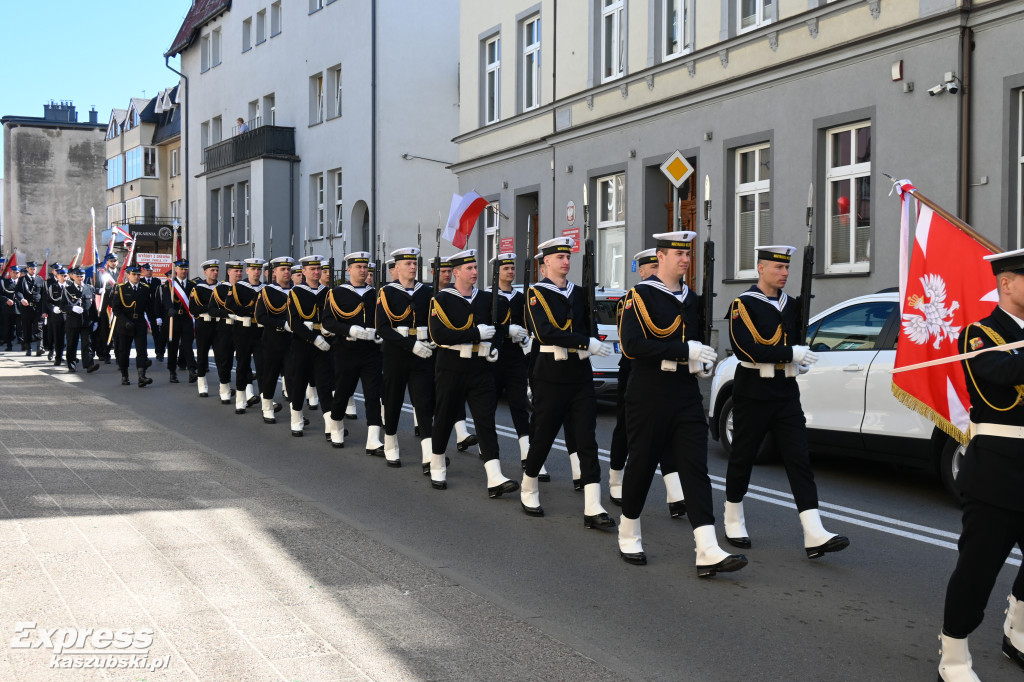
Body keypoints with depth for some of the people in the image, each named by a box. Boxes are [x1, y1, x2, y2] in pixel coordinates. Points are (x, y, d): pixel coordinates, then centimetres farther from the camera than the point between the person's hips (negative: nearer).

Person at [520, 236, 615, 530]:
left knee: (587, 440, -3)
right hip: (551, 375, -4)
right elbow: (545, 333, -18)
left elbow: (588, 326, 18)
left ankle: (593, 509, -6)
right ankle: (529, 492, 28)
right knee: (543, 437, 5)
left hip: (581, 374, 5)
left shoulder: (577, 292, 13)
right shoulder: (536, 293, -5)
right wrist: (587, 343, -22)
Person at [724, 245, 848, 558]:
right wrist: (790, 353, -22)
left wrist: (802, 360, 1)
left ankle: (814, 535, -9)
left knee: (799, 459, -3)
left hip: (786, 392, 5)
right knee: (742, 458, 6)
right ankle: (733, 523, 26)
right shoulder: (744, 304, -8)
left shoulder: (791, 305, 12)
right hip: (753, 393, -5)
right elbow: (745, 348, -20)